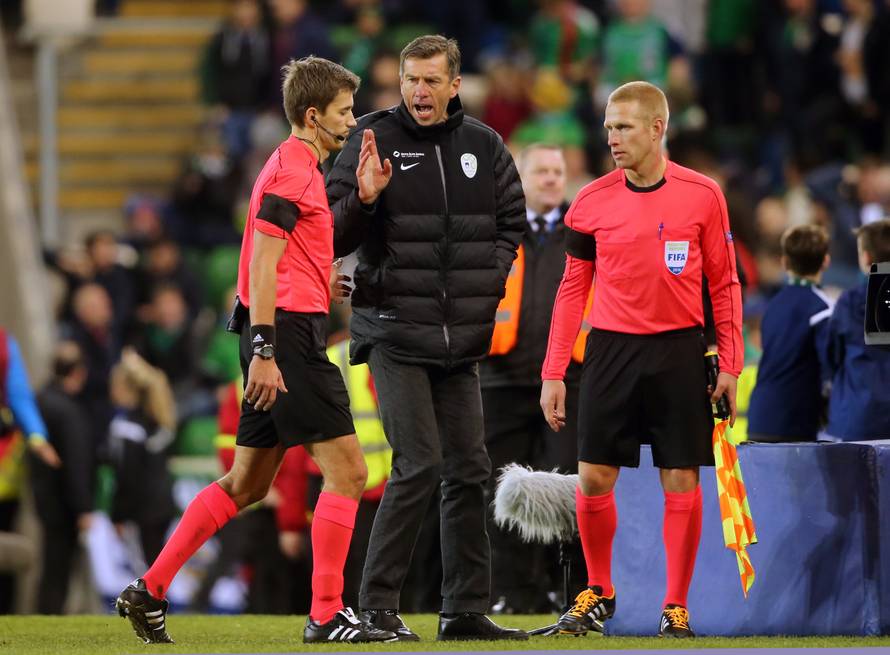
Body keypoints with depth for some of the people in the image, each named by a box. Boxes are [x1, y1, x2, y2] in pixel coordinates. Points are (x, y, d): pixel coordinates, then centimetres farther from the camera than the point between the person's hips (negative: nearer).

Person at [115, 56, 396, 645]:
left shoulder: (302, 170, 20)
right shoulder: (291, 171, -11)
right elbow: (263, 264, -17)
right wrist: (264, 350, -22)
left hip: (278, 336, 10)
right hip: (289, 331, -10)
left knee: (248, 482, 12)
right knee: (346, 469, -9)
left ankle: (149, 592, 14)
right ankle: (326, 616, -8)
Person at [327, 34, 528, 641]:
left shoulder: (483, 145, 7)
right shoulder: (375, 138, -5)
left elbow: (511, 220, 20)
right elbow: (333, 238, -4)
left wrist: (489, 278, 4)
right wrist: (363, 199, -23)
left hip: (462, 338, 5)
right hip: (394, 333, -5)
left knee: (469, 470, 6)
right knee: (419, 464, -15)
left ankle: (467, 610, 13)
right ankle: (377, 603, -8)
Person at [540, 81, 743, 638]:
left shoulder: (702, 195, -2)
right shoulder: (592, 202, 2)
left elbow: (724, 284, 4)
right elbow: (572, 289, 7)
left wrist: (730, 365, -2)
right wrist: (553, 373, 3)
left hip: (679, 352, -1)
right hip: (612, 350, 1)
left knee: (682, 481, -1)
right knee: (594, 477, -2)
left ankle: (676, 606, 7)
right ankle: (599, 592, 17)